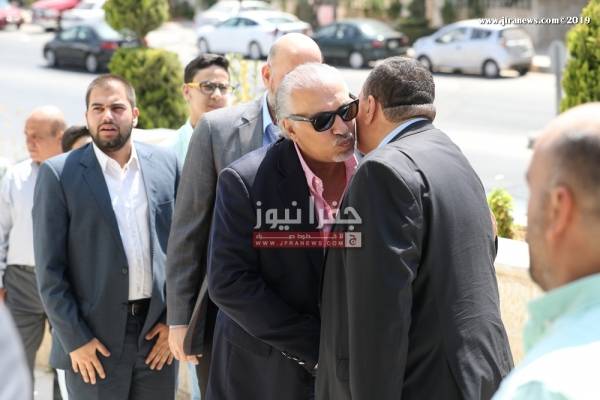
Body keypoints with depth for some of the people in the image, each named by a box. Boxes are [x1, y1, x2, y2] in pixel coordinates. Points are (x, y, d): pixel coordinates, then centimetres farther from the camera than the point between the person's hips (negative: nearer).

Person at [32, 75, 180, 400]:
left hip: (157, 333, 3)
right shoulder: (59, 174, -5)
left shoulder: (165, 164, 5)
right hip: (95, 338, -3)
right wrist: (75, 340, -10)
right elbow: (49, 270, -6)